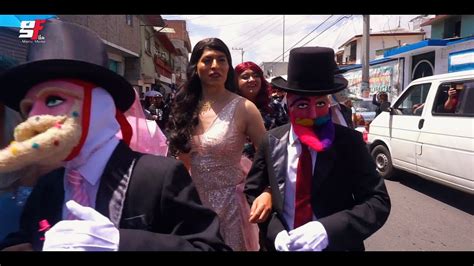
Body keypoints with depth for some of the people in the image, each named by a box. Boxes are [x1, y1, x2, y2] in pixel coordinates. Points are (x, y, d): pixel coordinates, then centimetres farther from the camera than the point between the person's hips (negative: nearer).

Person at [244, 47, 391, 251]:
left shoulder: (349, 142, -13)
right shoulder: (272, 142, -9)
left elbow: (378, 202, -15)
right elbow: (251, 194, -2)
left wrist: (327, 230, -30)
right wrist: (275, 232, -19)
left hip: (336, 245, -1)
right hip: (283, 244, 2)